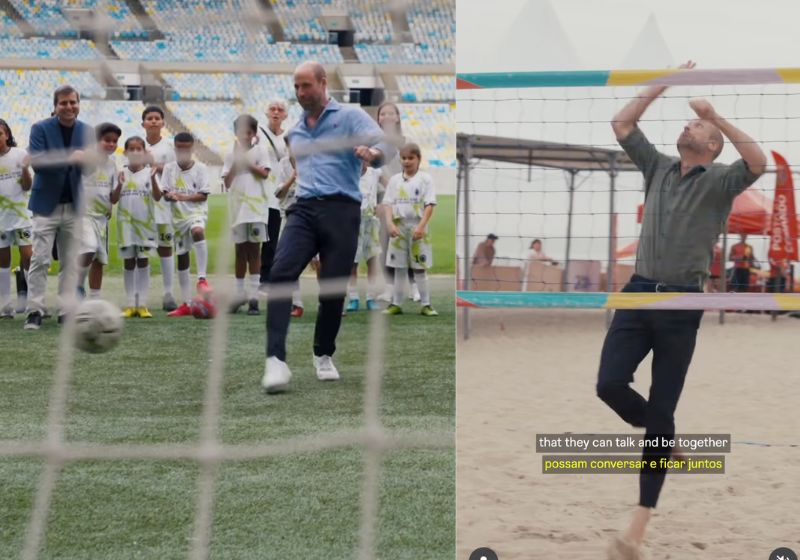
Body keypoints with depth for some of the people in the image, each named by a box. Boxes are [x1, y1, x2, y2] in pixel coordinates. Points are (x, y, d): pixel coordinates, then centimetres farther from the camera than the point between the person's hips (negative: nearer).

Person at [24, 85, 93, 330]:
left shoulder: (87, 131, 6)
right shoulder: (41, 129, -4)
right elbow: (36, 161, -16)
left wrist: (86, 159, -21)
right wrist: (68, 158, -28)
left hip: (75, 206, 3)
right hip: (47, 205, -3)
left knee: (71, 263, 5)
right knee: (39, 260, -5)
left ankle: (67, 311, 10)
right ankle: (35, 311, -1)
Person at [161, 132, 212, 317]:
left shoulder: (200, 168, -3)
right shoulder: (169, 168, 4)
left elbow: (203, 195, -8)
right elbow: (165, 193, 2)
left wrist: (183, 197, -21)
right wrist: (170, 196, -21)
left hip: (196, 212, -4)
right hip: (178, 216, 4)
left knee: (198, 231, -39)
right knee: (182, 257, 7)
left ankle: (202, 279, -36)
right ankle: (186, 304, 15)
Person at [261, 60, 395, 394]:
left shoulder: (350, 116, 4)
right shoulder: (295, 133, 23)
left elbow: (385, 144, -13)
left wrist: (373, 153, -35)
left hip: (341, 210, -4)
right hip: (304, 209, 4)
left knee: (333, 289, -2)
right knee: (281, 274, -21)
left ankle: (324, 355, 24)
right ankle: (276, 360, -29)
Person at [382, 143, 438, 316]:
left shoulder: (425, 179, -1)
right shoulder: (395, 180, 7)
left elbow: (429, 205, -7)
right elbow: (387, 204, 2)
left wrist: (421, 226, -18)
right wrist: (390, 224, -14)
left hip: (417, 227, -3)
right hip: (398, 227, 3)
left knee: (420, 267, 1)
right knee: (399, 267, 7)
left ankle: (426, 304, 6)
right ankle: (396, 304, 12)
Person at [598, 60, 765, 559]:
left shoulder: (720, 180, 1)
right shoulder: (658, 167, 14)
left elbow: (759, 162, -19)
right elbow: (622, 124, 11)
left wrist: (715, 115, -15)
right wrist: (665, 84, 7)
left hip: (681, 304, -4)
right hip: (638, 293, 4)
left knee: (662, 410, -1)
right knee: (610, 384, -13)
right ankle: (664, 439, 20)